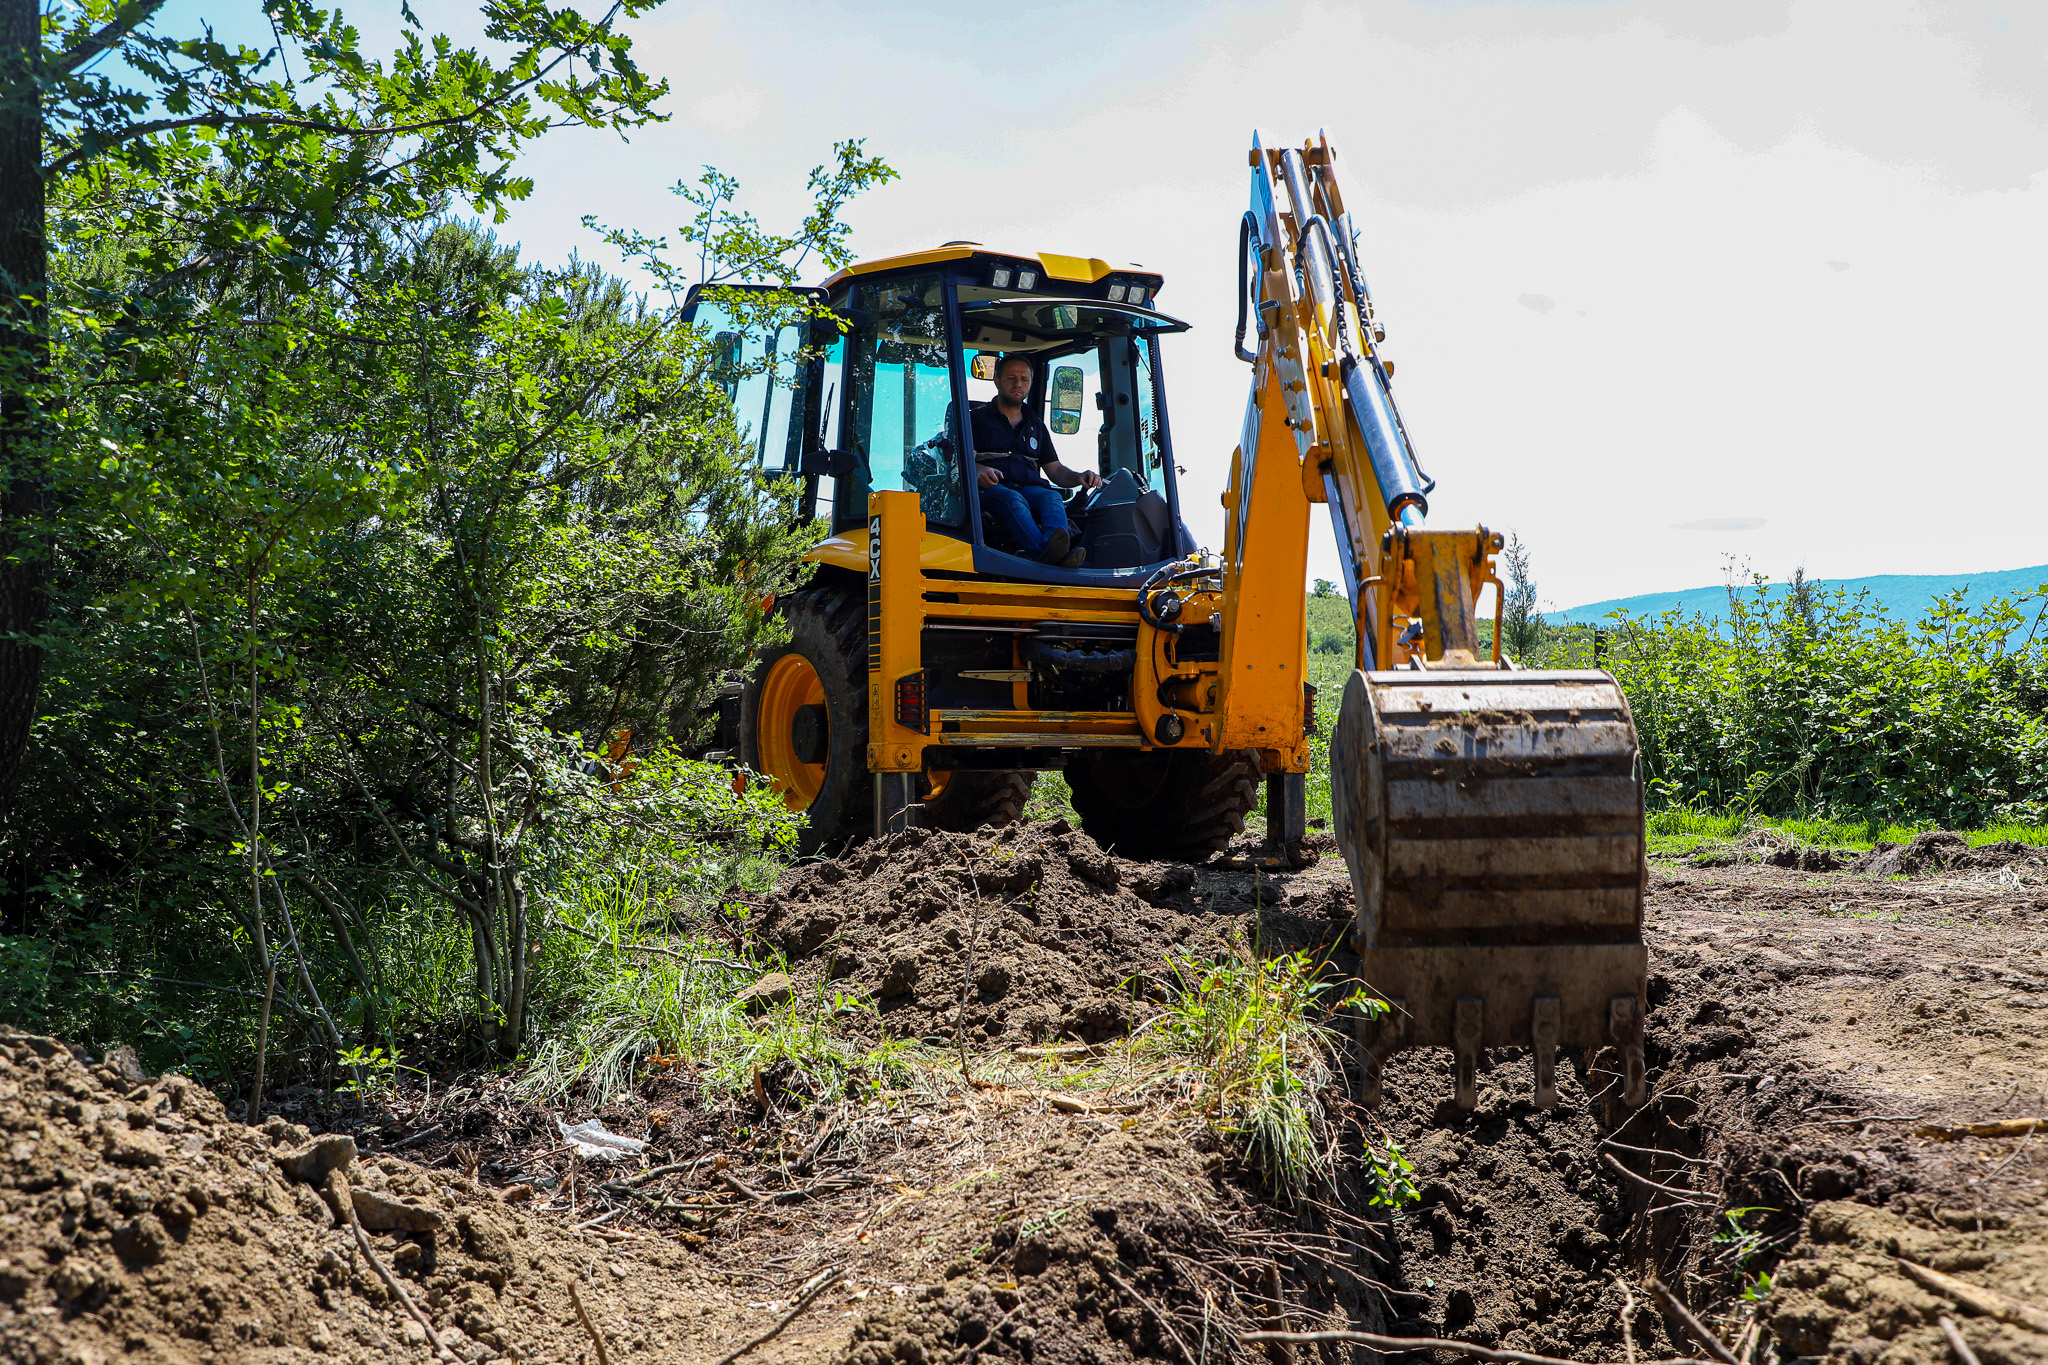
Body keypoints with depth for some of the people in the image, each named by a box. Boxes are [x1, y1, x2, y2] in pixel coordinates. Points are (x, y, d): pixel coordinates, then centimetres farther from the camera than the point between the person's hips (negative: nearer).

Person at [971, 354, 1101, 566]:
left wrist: (1079, 476, 1)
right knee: (1012, 499, -38)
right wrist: (979, 471, -23)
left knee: (1052, 498, -31)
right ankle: (1043, 549, -66)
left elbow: (1055, 470, 24)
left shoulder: (1037, 427, 31)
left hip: (1030, 489, 4)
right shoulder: (978, 418, 17)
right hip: (992, 488, -4)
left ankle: (1057, 549, -62)